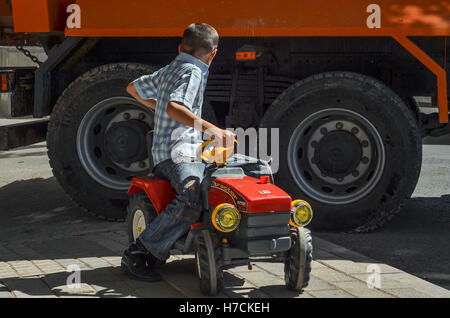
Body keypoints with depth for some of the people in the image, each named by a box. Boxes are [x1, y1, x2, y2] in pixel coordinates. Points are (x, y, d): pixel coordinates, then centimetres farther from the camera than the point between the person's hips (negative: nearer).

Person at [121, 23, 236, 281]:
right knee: (190, 201, -34)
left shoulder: (168, 71, 20)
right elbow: (174, 107, -27)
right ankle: (138, 255, -30)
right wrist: (208, 127, -35)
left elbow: (134, 88, 32)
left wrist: (158, 107, 42)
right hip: (177, 153, -10)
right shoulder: (193, 72, -8)